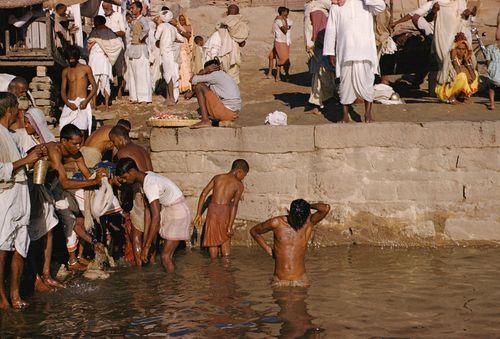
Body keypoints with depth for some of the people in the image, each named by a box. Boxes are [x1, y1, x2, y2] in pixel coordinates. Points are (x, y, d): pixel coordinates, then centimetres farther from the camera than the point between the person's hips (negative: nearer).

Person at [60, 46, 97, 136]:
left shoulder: (86, 69, 6)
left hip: (82, 104, -3)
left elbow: (94, 86, 4)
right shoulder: (65, 71, 13)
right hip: (70, 104, 3)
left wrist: (86, 101, -11)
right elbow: (63, 90, 10)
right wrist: (68, 103, -9)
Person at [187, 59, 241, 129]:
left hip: (226, 112, -10)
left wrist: (205, 71, 8)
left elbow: (193, 80, -3)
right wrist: (192, 92, 20)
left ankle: (205, 121, -11)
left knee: (199, 86, -5)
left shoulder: (216, 75, -7)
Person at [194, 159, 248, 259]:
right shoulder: (239, 185, 1)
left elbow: (204, 193, 5)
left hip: (212, 209, 3)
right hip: (225, 210, -3)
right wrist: (230, 226, -12)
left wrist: (199, 214, 5)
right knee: (226, 238, 15)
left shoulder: (217, 178, 12)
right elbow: (234, 205, -9)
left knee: (212, 239, 13)